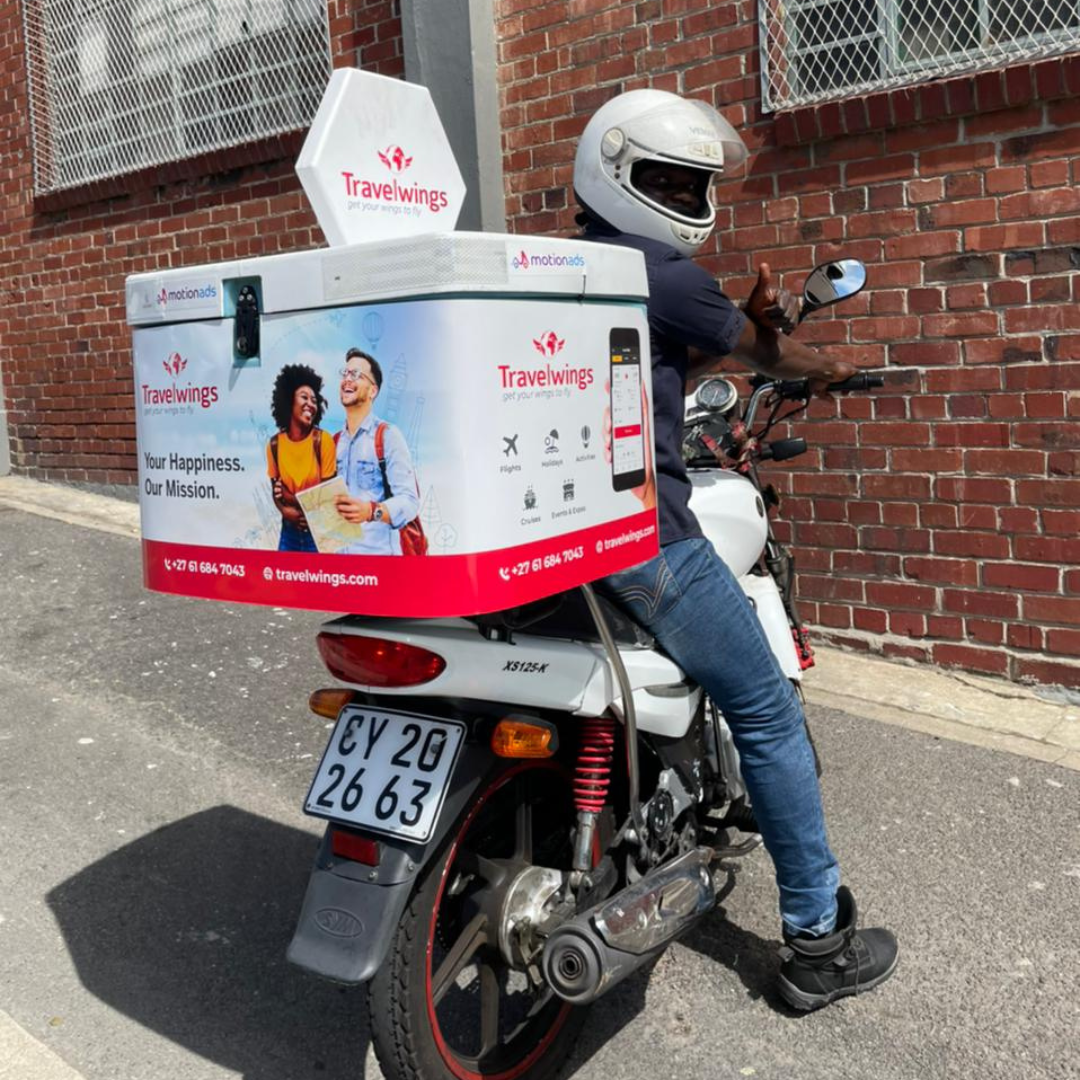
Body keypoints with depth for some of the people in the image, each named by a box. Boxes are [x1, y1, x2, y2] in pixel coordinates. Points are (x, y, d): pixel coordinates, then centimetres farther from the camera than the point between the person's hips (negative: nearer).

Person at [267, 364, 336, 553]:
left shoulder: (322, 440, -11)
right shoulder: (274, 444, 0)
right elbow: (276, 490, 7)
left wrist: (291, 498, -15)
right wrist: (285, 511, -13)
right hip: (290, 530, 3)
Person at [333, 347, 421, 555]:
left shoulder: (388, 436, -6)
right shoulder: (335, 442, 12)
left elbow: (409, 501, -16)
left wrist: (372, 511, -32)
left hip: (378, 554, -5)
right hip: (339, 554, 5)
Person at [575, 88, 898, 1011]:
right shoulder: (662, 271, -9)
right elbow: (765, 354, 6)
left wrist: (751, 325, 12)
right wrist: (825, 369, 26)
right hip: (640, 533, -9)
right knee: (769, 718, 4)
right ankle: (818, 941, 14)